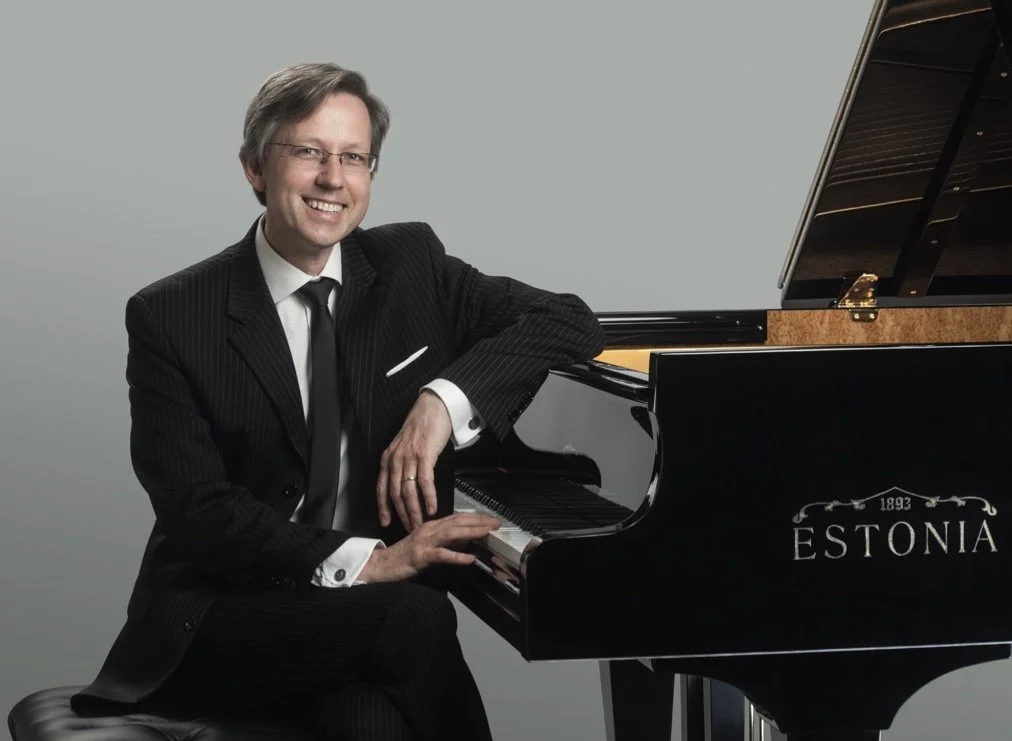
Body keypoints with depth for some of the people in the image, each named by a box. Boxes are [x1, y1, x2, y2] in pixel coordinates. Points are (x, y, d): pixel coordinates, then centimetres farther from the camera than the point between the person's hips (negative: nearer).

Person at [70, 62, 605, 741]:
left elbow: (570, 322, 0)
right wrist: (363, 561, -22)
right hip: (217, 626, -2)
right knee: (411, 619, -30)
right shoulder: (170, 318, -2)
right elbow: (196, 512, -10)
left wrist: (443, 401, -17)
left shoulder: (411, 265, 7)